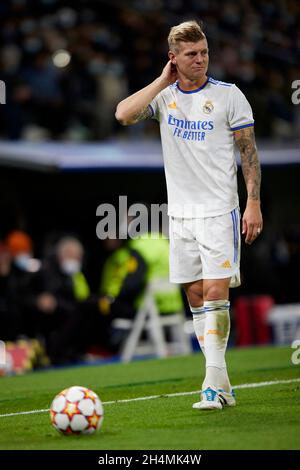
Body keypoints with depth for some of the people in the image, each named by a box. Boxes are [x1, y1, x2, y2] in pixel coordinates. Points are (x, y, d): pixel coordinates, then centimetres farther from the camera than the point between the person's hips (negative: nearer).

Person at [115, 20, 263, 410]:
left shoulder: (229, 95, -2)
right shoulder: (163, 96, 7)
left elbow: (249, 151, -1)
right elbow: (124, 114, -10)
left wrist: (254, 204, -8)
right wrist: (163, 81, -7)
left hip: (219, 212, -4)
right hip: (180, 213, 4)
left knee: (215, 292, -13)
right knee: (196, 297, 4)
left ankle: (215, 382, -14)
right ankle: (221, 384, 10)